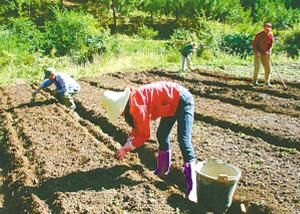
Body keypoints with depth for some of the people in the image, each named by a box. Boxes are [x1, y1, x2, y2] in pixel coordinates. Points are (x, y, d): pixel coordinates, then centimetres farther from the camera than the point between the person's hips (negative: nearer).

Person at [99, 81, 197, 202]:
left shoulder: (137, 106, -27)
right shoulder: (132, 103, 1)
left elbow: (144, 135, -18)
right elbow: (137, 128, 12)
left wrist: (126, 148, -8)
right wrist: (126, 146, 6)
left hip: (182, 100, -10)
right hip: (173, 103, 10)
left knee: (183, 140, -17)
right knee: (162, 135, 14)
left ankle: (191, 187, -19)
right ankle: (162, 170, 29)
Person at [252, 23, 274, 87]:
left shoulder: (271, 35, -1)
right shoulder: (259, 35, -16)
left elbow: (271, 44, 9)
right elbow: (253, 44, -10)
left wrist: (269, 51, -7)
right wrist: (257, 52, -20)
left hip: (265, 53, 5)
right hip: (258, 52, -5)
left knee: (267, 67, 2)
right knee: (257, 66, -15)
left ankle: (267, 82, 11)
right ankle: (254, 80, -4)